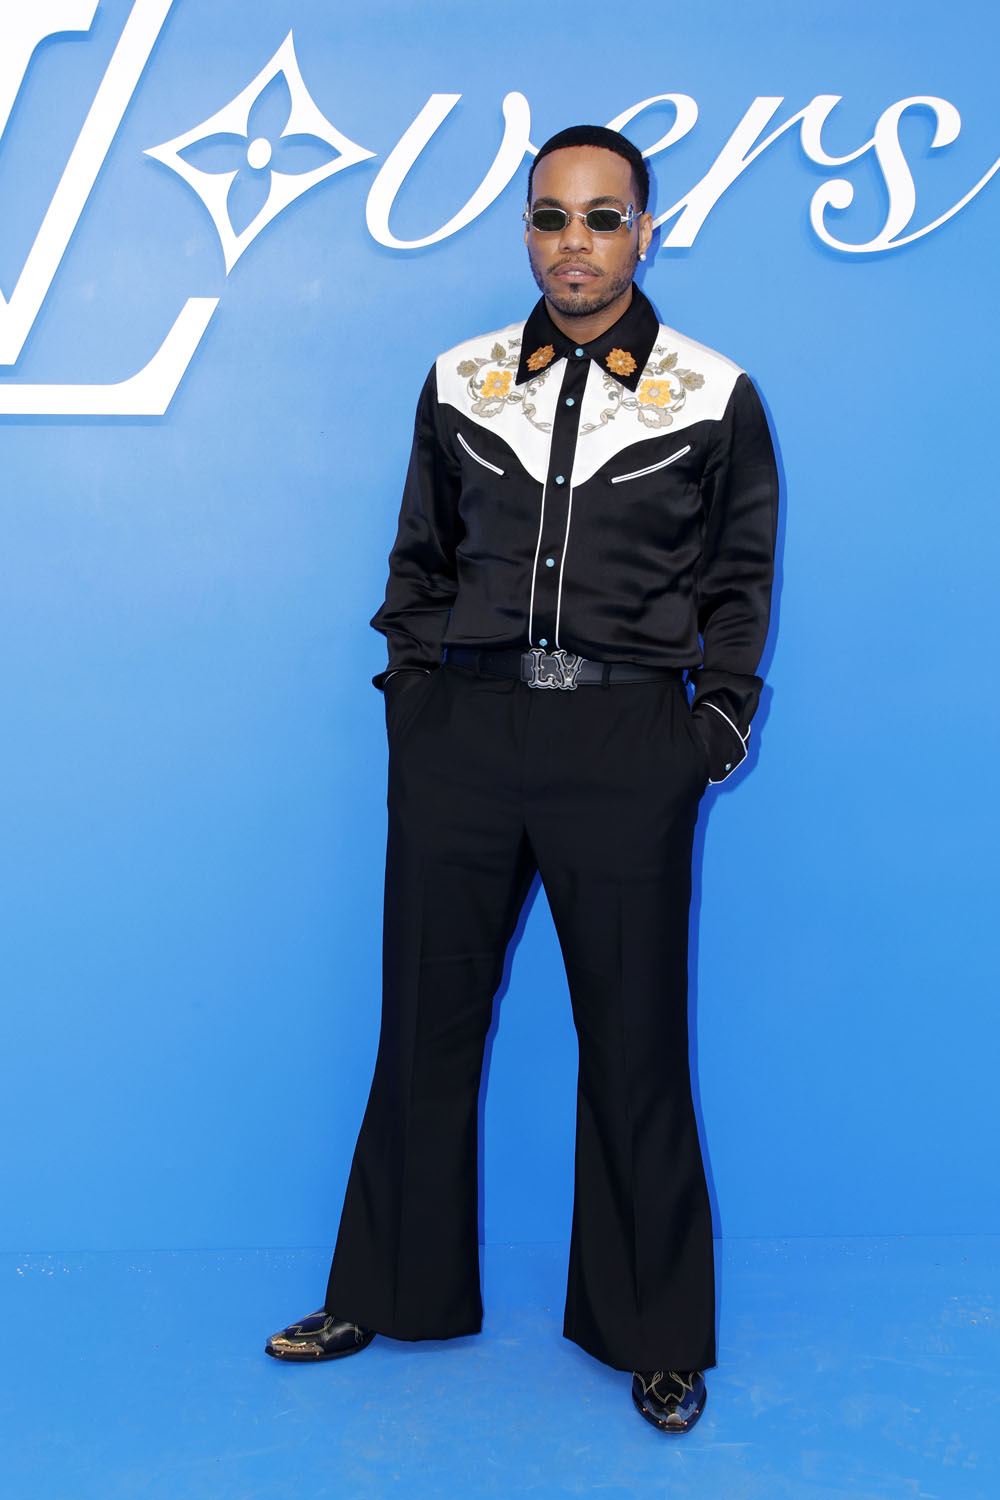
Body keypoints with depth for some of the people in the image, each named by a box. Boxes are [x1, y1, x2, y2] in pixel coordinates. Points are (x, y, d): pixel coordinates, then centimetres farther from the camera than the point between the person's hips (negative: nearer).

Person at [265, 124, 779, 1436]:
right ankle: (394, 1291, 31)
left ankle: (655, 1335, 25)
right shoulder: (461, 385, 9)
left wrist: (718, 724, 0)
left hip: (627, 747, -2)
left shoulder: (714, 396, 4)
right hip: (461, 733, 2)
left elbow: (740, 576, 9)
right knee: (425, 1023, 10)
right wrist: (412, 691, 6)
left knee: (633, 1042, 5)